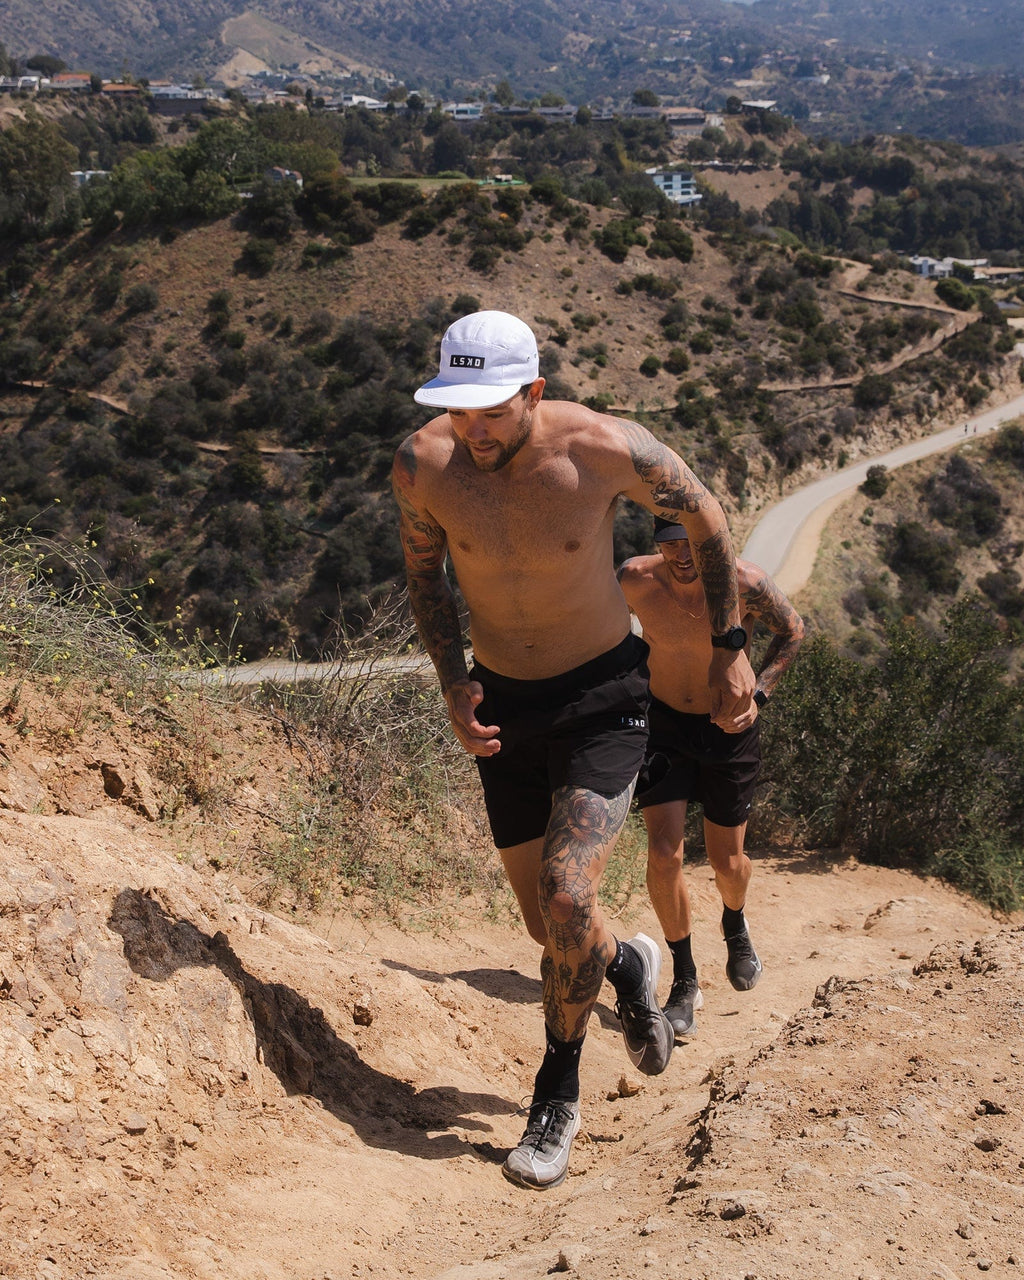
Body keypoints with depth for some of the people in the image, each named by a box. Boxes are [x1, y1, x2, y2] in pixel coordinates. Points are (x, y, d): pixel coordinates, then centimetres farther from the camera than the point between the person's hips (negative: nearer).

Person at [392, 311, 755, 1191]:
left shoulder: (604, 449, -23)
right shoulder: (423, 464, -16)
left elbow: (705, 517, -4)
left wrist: (730, 648, 2)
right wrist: (454, 683, -7)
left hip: (603, 697, -3)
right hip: (503, 705, 4)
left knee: (567, 899, -20)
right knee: (548, 926, 10)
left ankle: (559, 1094, 5)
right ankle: (629, 966, 46)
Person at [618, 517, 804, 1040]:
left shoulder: (745, 584, -23)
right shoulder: (635, 580, -19)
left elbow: (792, 630, -4)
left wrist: (757, 694, -14)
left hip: (729, 725, 0)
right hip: (664, 723, 1)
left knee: (727, 862, 10)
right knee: (663, 853, -13)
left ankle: (735, 925, 47)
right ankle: (685, 983, 3)